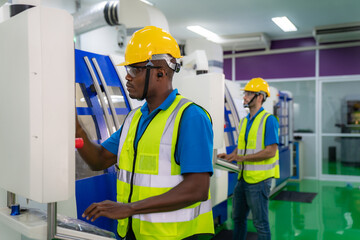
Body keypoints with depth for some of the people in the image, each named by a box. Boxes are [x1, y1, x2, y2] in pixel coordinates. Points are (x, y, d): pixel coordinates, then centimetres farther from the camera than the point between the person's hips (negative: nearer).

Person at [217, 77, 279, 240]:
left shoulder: (268, 120, -12)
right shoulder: (244, 121, 12)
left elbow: (270, 151, -19)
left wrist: (242, 158, -20)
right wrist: (229, 156, 0)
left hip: (259, 180, -8)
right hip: (243, 178, 8)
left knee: (260, 222, 4)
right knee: (238, 218, 19)